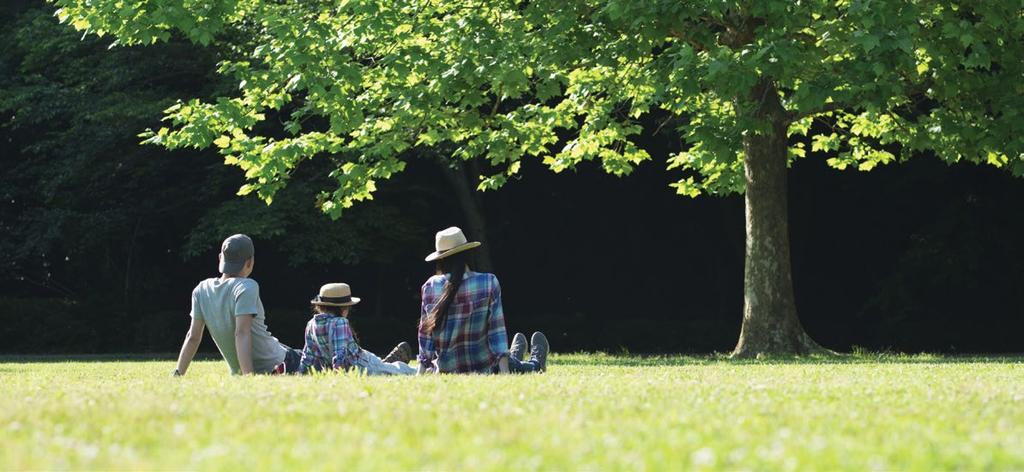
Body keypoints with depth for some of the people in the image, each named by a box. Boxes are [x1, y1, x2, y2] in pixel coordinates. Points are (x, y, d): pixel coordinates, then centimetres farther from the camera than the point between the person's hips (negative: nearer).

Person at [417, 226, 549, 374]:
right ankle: (535, 364, 62)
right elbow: (497, 329, -13)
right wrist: (504, 370, -12)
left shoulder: (430, 287, -8)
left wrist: (422, 370, 4)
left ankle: (514, 358, 65)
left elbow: (425, 332, -2)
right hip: (485, 370, -4)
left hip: (446, 371, 4)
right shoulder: (489, 283, -13)